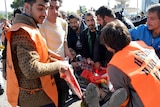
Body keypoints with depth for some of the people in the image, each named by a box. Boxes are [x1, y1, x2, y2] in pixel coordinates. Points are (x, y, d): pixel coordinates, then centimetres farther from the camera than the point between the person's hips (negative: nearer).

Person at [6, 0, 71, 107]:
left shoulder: (25, 28, 9)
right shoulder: (25, 32, -24)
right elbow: (31, 69, -30)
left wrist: (50, 60, 2)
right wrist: (58, 65, -19)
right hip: (36, 97, -10)